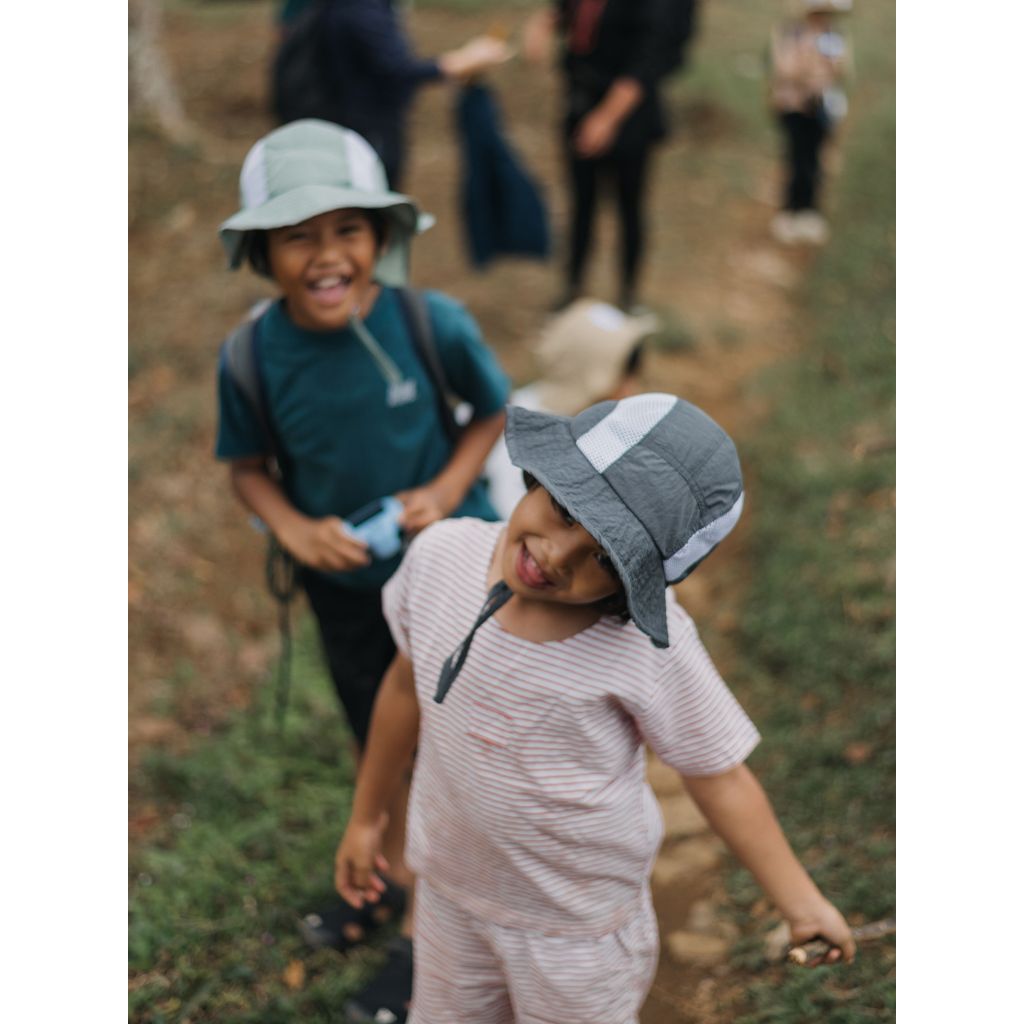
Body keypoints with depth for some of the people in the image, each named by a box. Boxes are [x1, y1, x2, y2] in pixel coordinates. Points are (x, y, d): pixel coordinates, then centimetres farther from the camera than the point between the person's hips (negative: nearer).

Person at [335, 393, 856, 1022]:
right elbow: (408, 684, 0)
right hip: (450, 889, 4)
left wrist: (800, 901, -18)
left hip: (580, 927, -4)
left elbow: (717, 774, -15)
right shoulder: (442, 557, -18)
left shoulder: (649, 645, -30)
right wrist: (367, 816, 12)